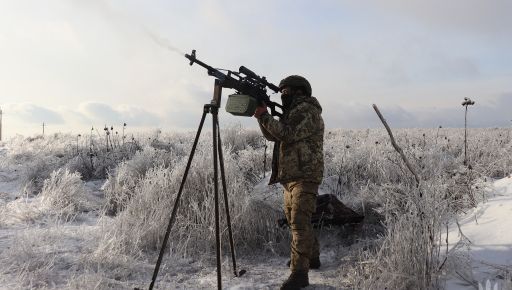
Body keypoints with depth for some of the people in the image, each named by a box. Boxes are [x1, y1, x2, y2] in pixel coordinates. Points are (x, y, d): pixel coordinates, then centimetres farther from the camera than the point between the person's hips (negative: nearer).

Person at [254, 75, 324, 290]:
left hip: (304, 176, -10)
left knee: (299, 222, -14)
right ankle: (312, 257, 32)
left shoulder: (307, 110, -9)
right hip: (291, 176, 10)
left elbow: (288, 134, -22)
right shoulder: (294, 111, 22)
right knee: (295, 221, 17)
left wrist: (264, 116, -16)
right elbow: (273, 136, 18)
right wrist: (262, 116, 3)